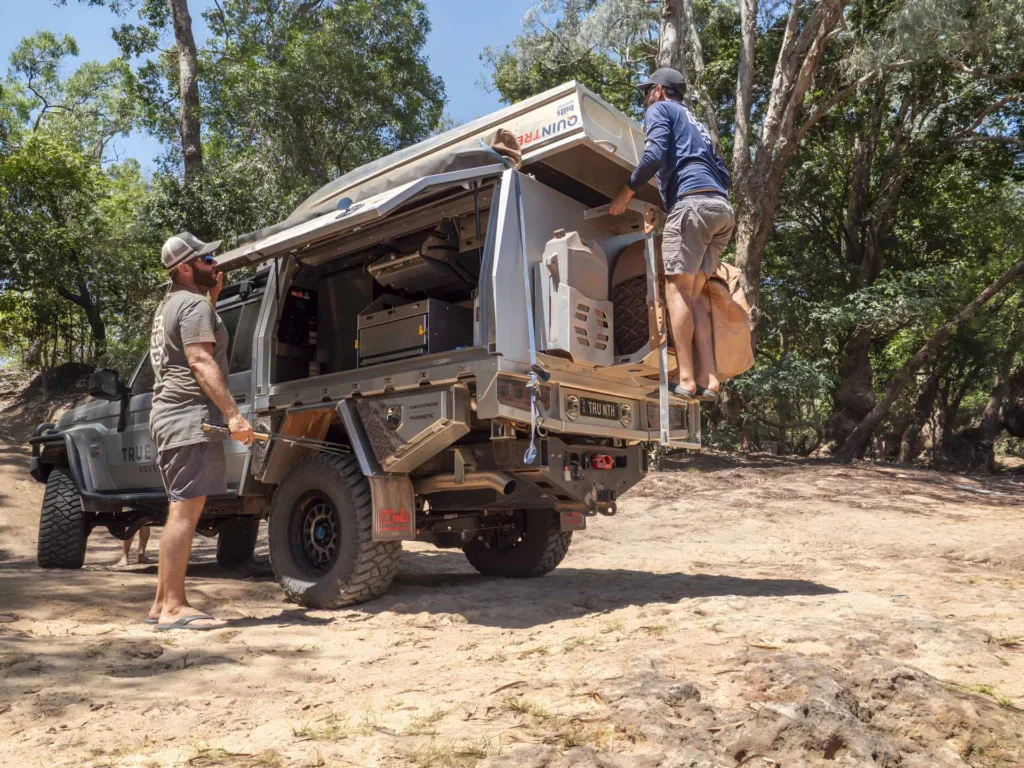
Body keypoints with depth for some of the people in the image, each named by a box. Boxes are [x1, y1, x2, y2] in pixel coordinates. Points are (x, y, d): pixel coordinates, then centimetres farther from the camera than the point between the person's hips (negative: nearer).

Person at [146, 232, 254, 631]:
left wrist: (214, 295, 25)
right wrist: (233, 414, -27)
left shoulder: (171, 304, 22)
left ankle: (162, 603, 15)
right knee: (185, 511, -12)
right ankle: (174, 607, -12)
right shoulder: (193, 303, -10)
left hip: (171, 414, 11)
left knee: (180, 511, 12)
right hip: (190, 415, -11)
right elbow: (201, 362, -21)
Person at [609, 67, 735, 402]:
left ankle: (686, 379, -15)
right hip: (722, 209, 8)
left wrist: (626, 191, 0)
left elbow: (655, 154, -7)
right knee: (694, 293, 5)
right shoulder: (695, 123, 35)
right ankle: (707, 378, -6)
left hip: (692, 202, -8)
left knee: (677, 288, -8)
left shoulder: (660, 109, 12)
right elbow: (722, 174, 28)